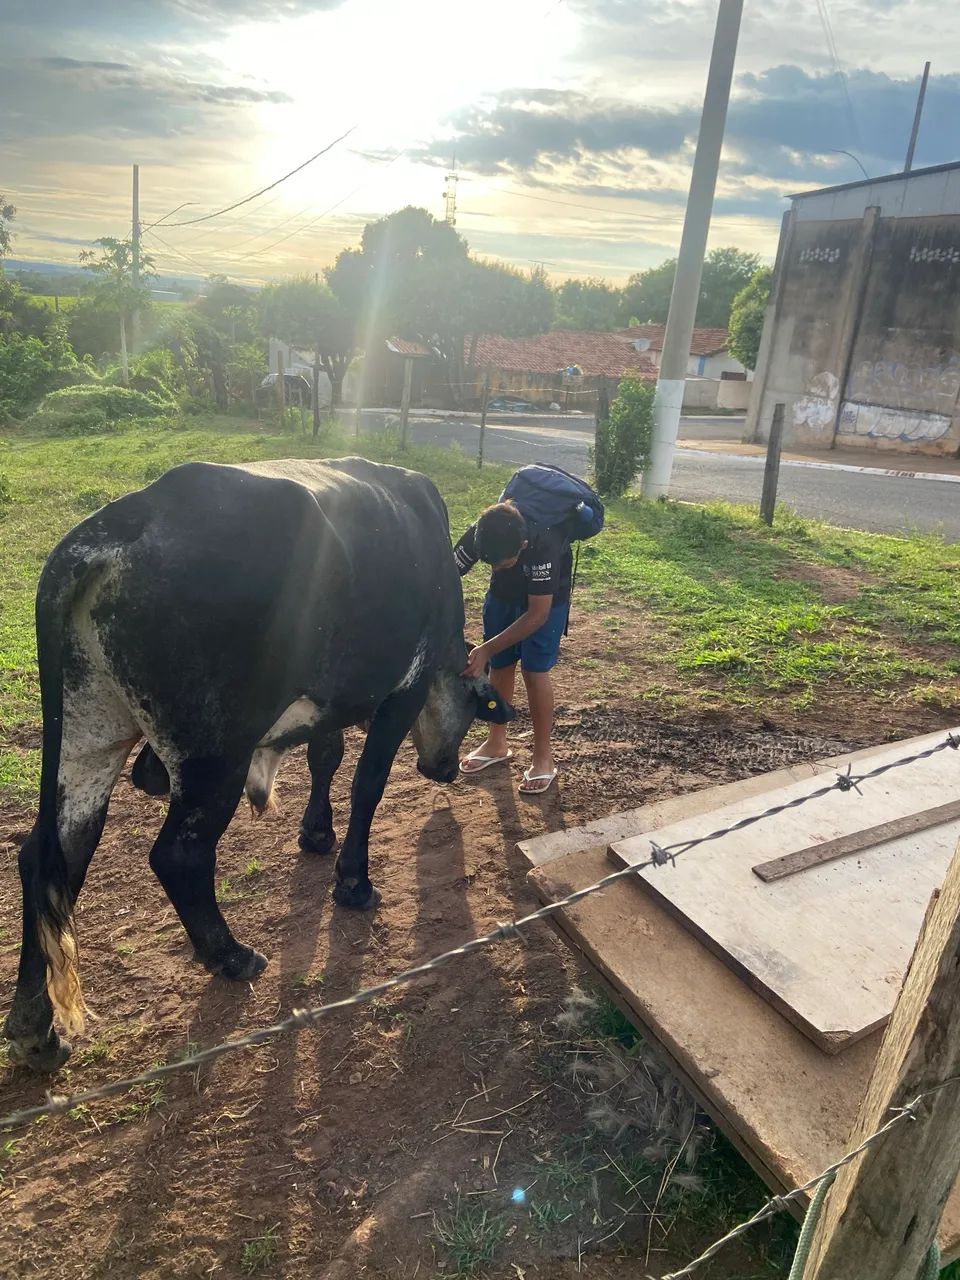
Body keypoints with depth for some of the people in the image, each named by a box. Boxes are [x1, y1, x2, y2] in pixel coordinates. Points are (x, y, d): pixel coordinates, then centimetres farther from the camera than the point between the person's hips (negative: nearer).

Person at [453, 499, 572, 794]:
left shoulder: (544, 545, -41)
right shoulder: (478, 535, -30)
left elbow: (537, 614, -35)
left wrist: (486, 649, -38)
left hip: (545, 599, -4)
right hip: (503, 593, 4)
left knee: (534, 670, -10)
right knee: (499, 666, 7)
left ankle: (544, 758, 3)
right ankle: (497, 744, 23)